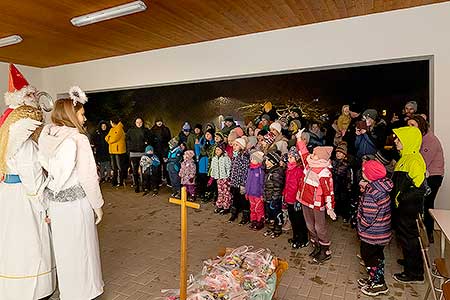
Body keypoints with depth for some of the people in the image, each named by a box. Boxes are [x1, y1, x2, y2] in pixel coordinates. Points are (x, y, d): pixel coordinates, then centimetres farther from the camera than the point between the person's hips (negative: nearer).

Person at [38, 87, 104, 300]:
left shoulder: (45, 136, 2)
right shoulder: (78, 139, -17)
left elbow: (45, 169, 5)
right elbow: (88, 177, -16)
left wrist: (49, 205, 13)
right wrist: (97, 205, -5)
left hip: (54, 200, 6)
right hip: (76, 201, -6)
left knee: (62, 247, 20)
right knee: (80, 248, 9)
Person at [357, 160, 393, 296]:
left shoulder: (371, 194, -32)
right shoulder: (382, 185, -4)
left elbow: (368, 219, -25)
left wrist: (360, 229, -9)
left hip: (372, 234, -9)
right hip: (383, 231, 9)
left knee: (367, 255, 11)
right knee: (377, 254, 23)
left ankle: (379, 284, 25)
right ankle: (375, 279, 42)